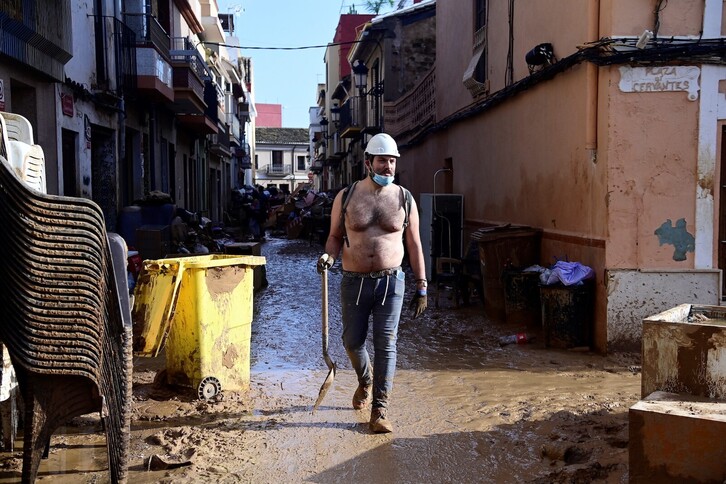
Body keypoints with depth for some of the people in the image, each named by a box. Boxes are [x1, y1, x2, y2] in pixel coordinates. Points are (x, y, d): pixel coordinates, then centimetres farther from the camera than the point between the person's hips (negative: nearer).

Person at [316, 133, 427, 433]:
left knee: (385, 345, -2)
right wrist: (329, 256, -15)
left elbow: (414, 244, 5)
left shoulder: (404, 199, 1)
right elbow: (335, 236, 8)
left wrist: (421, 287, 3)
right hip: (354, 282, 1)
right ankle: (365, 381, 42)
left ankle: (380, 409, 8)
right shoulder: (346, 197, 0)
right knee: (352, 341, 10)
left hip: (390, 282, -1)